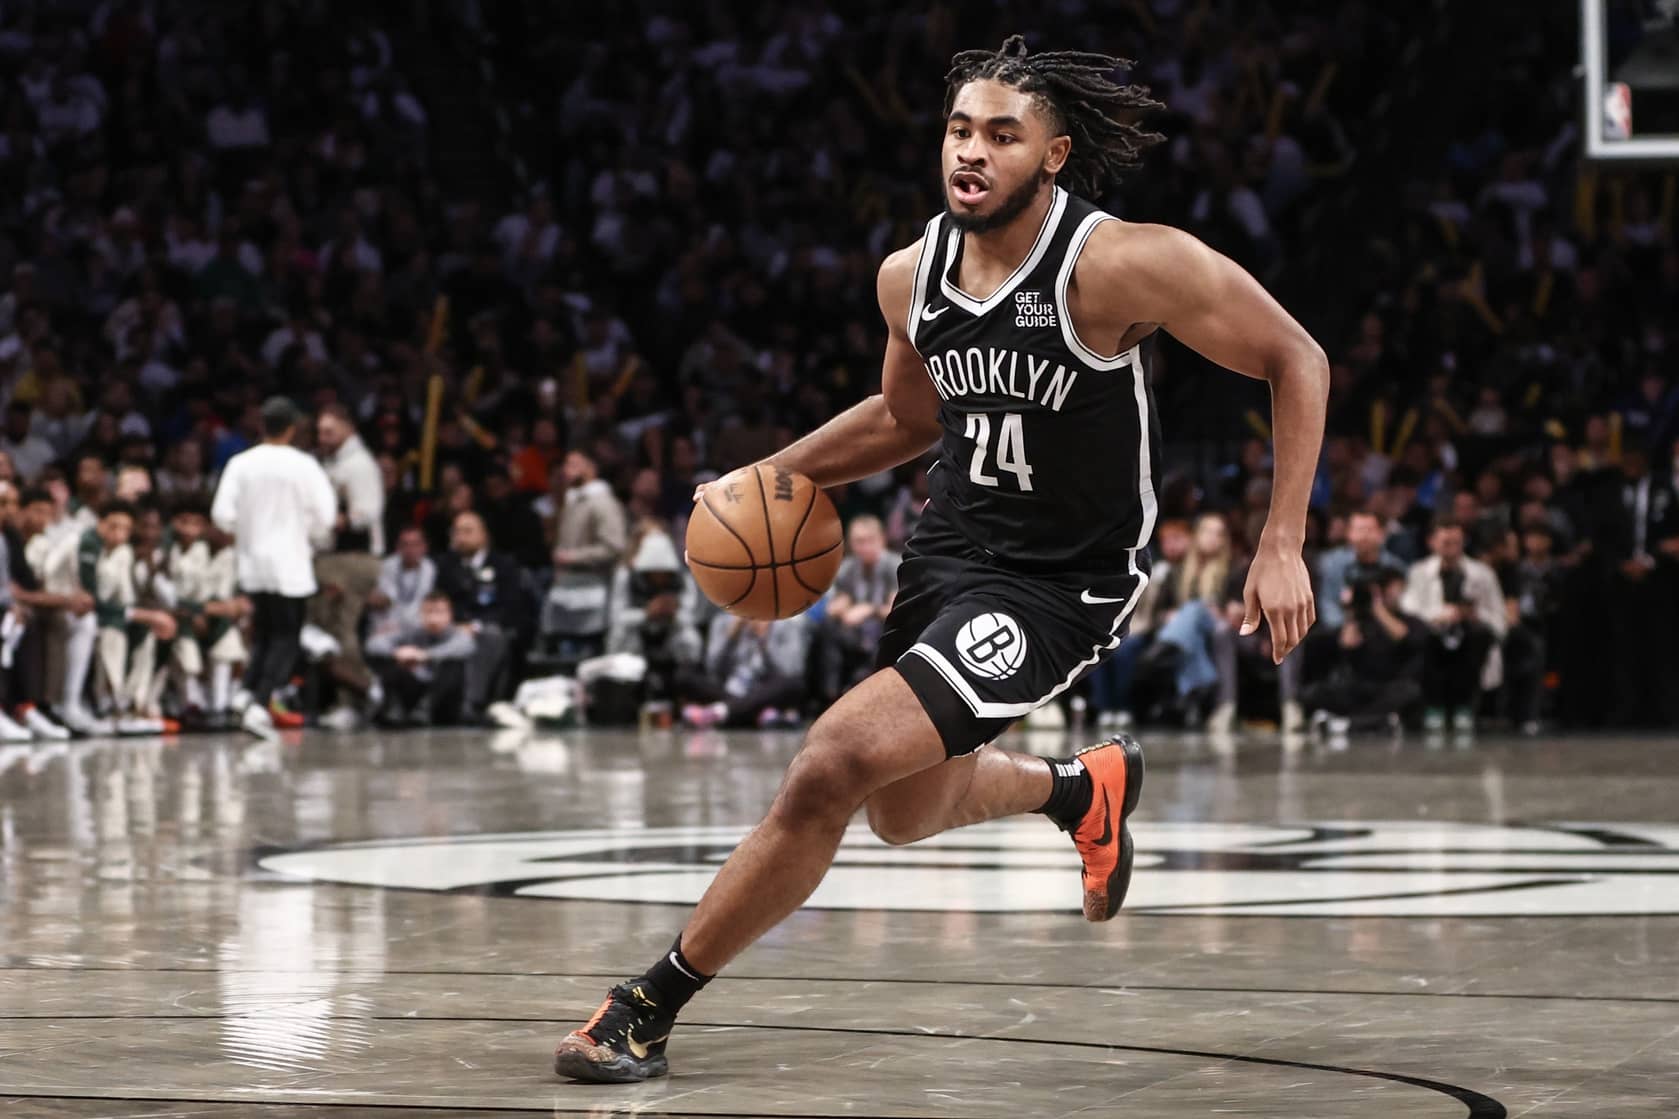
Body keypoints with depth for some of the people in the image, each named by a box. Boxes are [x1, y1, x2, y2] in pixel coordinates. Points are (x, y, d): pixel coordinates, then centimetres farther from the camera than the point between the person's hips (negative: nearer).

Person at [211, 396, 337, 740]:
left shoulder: (240, 464, -3)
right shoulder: (304, 466, -10)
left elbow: (222, 514, -5)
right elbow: (324, 517, -10)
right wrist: (316, 537, 12)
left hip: (252, 561, 4)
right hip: (290, 563, -4)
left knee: (263, 632, 19)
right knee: (286, 638, 1)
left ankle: (248, 691, -1)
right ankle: (260, 704, -14)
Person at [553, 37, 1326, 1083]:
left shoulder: (1124, 265, -22)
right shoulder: (912, 275, -3)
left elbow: (1297, 361, -14)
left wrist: (1282, 547, -20)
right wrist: (778, 473, 6)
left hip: (1061, 584, -8)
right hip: (948, 551, 8)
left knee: (834, 762, -22)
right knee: (905, 813, 25)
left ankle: (651, 1004, -9)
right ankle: (1085, 786, 56)